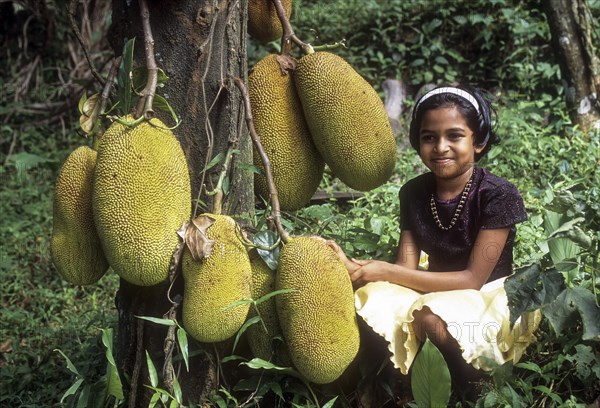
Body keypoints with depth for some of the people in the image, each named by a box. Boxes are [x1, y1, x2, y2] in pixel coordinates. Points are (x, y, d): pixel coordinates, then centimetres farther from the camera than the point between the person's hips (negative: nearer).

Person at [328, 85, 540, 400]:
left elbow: (473, 279, -21)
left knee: (430, 316, -35)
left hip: (489, 296, -4)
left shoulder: (499, 195, -18)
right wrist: (354, 267, -28)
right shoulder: (414, 193, -3)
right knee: (372, 302, -25)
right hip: (436, 294, 4)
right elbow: (407, 267, -7)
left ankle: (470, 393, -7)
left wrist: (383, 270, -26)